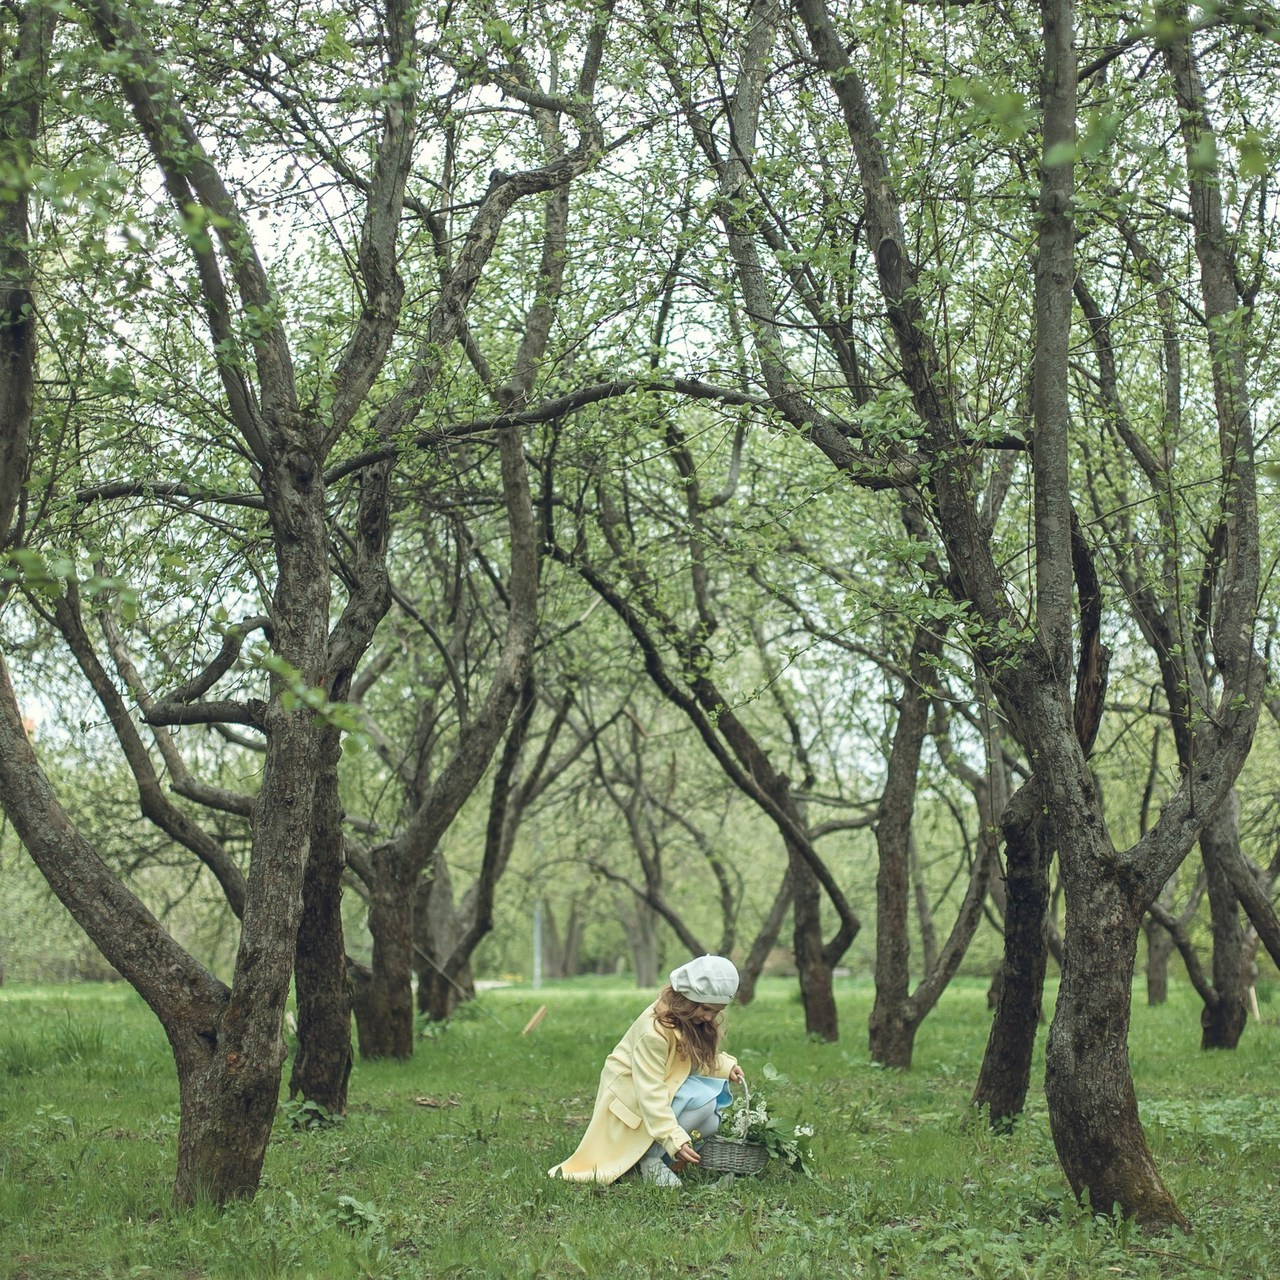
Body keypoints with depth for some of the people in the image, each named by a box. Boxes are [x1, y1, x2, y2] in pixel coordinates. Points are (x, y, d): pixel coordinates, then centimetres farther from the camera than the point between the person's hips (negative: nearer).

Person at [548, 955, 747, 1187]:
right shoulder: (655, 1029, -31)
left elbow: (702, 1056, 12)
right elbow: (650, 1092, -33)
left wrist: (726, 1067, -9)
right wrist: (674, 1140, -40)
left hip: (668, 1087, 9)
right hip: (630, 1096, -9)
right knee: (701, 1099, -29)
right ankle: (649, 1158, -17)